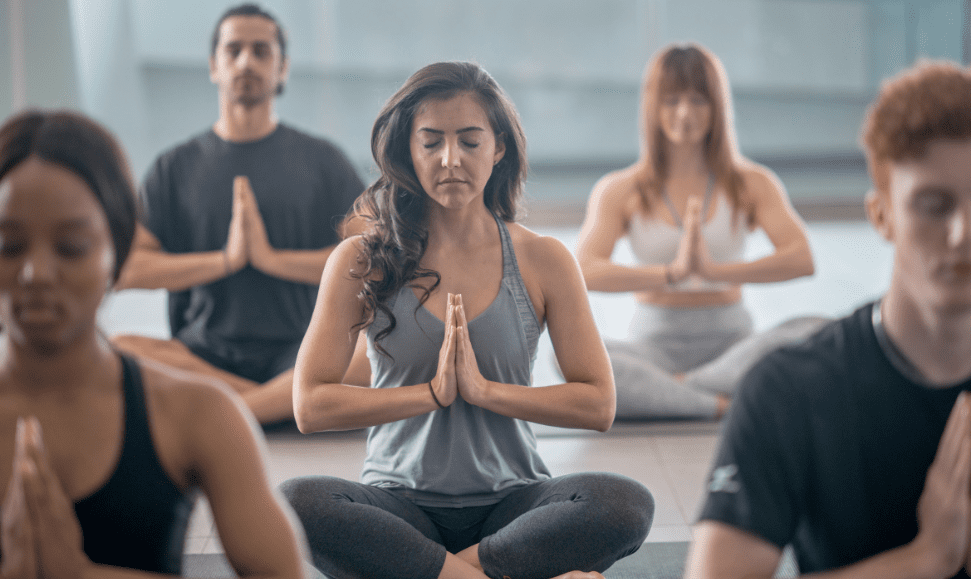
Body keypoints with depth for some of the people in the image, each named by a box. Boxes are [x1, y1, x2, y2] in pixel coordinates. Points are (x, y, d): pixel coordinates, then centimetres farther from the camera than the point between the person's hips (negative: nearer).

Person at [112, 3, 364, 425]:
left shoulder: (322, 161, 11)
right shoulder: (176, 168, 12)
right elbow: (124, 268, 1)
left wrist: (272, 258, -9)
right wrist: (224, 259, -8)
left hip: (297, 350, -1)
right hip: (203, 350, 1)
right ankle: (288, 401, -23)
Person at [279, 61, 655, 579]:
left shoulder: (542, 260, 4)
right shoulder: (361, 262, 2)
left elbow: (597, 405, -1)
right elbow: (310, 405, -5)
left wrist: (483, 389, -11)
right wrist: (434, 391, -10)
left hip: (510, 500, 1)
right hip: (401, 503, 0)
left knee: (626, 504, -30)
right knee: (296, 502, -34)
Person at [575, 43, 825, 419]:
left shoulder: (752, 184, 8)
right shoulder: (620, 191, 6)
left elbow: (801, 259, -10)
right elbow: (585, 272, -12)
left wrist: (715, 270, -25)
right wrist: (671, 273, -27)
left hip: (730, 340, 1)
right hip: (654, 343, -1)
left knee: (819, 333, -30)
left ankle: (672, 391, -29)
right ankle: (724, 405, -32)